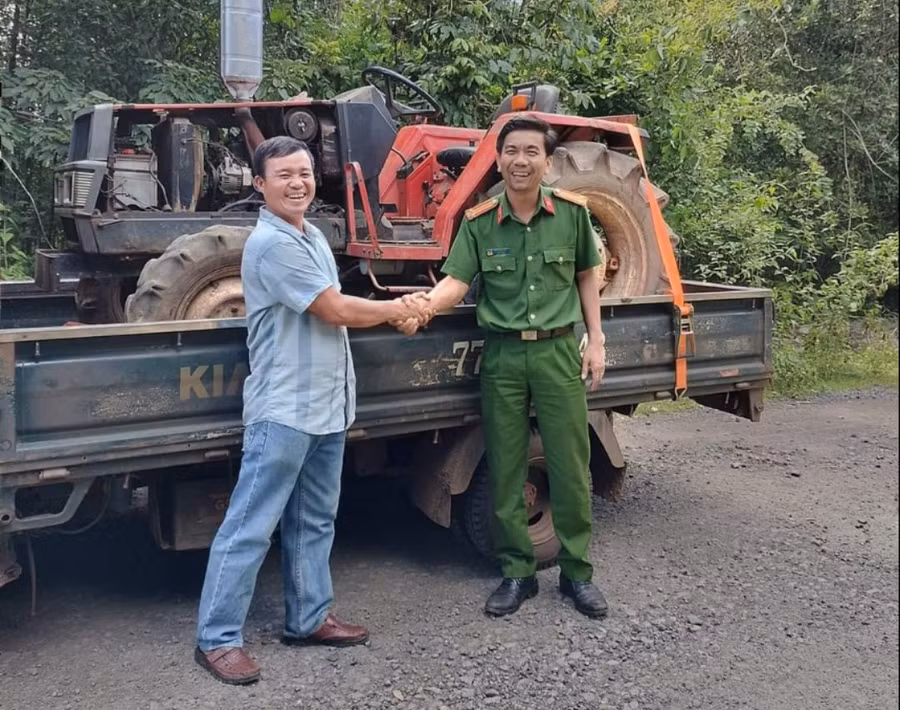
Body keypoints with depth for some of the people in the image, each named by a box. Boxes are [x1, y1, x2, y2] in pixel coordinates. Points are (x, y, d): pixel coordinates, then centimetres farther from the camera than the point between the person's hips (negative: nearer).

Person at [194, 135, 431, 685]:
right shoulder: (273, 243, -16)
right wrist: (396, 310, -1)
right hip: (283, 409, -9)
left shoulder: (313, 237, 15)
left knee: (314, 522, 16)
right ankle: (217, 638, 8)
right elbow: (335, 311, -16)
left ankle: (309, 619, 28)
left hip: (326, 406, 10)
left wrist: (392, 310, 4)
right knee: (250, 527, -2)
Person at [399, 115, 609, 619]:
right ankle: (517, 572, 21)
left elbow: (587, 276, 9)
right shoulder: (479, 222, -1)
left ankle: (578, 572, 21)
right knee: (506, 469, 7)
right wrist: (423, 304, -29)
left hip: (559, 350, -1)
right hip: (503, 354, 1)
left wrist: (596, 341, 6)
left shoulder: (572, 212, -1)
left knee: (570, 465, 5)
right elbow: (456, 281, -7)